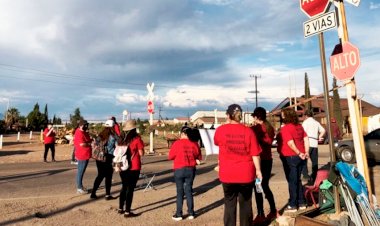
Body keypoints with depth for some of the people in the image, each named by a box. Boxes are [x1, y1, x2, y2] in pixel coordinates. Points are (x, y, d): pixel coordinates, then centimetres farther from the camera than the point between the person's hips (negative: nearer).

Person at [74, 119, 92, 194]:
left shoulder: (83, 132, 11)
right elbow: (82, 144, -29)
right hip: (82, 156, -10)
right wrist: (90, 144, -15)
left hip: (85, 155, 10)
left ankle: (80, 186, 29)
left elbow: (87, 141, 23)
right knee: (81, 171, 0)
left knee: (81, 171, 17)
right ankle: (79, 188, 9)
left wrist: (91, 140, 3)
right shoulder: (79, 133, -20)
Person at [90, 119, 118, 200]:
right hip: (108, 158, -5)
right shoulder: (113, 136, -12)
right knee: (108, 176, 8)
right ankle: (108, 195, 13)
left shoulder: (100, 135, 3)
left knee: (100, 175, 18)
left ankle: (93, 193, 20)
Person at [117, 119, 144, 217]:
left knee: (124, 187, 20)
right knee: (130, 188, 3)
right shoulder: (136, 139, -12)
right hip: (133, 168, -5)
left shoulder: (121, 138, 3)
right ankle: (127, 212, 9)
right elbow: (141, 153, -9)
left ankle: (120, 208, 29)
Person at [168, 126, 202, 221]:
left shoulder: (177, 143, -11)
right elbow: (199, 157, 7)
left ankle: (179, 214, 14)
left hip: (179, 170, -3)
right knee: (189, 190, 13)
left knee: (180, 192, 7)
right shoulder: (194, 144, -2)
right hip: (191, 170, 3)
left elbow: (170, 156, -5)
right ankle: (191, 213, 19)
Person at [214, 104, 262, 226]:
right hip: (246, 173, 1)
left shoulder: (220, 130, -5)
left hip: (227, 174, 0)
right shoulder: (248, 131, -6)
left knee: (230, 204, 12)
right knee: (245, 203, 16)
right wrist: (258, 170, 5)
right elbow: (255, 153, -6)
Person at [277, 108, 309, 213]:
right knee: (297, 180, 18)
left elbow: (290, 143, -23)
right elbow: (306, 139, 5)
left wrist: (299, 153, -14)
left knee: (292, 181, 2)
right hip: (300, 157, 8)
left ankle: (292, 205, 10)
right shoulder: (299, 126, 9)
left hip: (290, 157, -8)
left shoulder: (285, 128, -15)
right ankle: (302, 203, 25)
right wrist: (306, 152, 2)